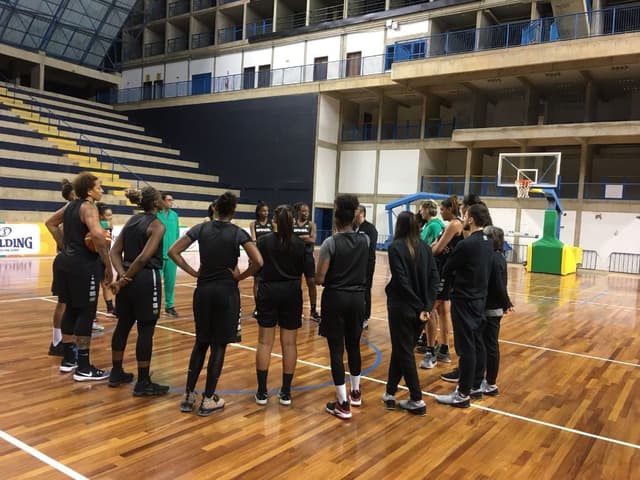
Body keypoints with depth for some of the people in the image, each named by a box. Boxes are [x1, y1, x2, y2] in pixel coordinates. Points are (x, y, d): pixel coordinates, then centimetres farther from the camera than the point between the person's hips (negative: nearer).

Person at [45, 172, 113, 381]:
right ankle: (84, 368, 4)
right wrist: (108, 265, -23)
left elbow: (50, 223, 29)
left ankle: (68, 360, 28)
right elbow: (97, 234, -31)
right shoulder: (88, 207, -14)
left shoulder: (70, 206, 13)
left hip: (65, 262, 9)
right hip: (83, 265, -9)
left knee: (71, 309, 17)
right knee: (86, 313, -2)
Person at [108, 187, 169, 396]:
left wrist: (122, 275, -4)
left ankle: (116, 373, 30)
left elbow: (115, 251, 6)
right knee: (146, 330, -1)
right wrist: (123, 281, -12)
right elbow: (144, 258, -19)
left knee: (123, 325, 17)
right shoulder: (157, 225, -10)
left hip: (128, 278, 8)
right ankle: (143, 383, 6)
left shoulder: (132, 220, 12)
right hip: (146, 279, -8)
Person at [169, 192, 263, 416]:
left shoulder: (201, 228, 2)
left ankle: (188, 395, 19)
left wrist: (193, 272, 3)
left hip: (203, 290, 3)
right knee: (219, 345, 7)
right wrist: (240, 276, -2)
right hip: (226, 292, -3)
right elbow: (258, 262, -16)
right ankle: (208, 400, 13)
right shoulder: (238, 233, -6)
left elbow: (173, 251, -1)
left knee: (201, 342, 17)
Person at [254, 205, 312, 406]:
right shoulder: (300, 244, -1)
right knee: (289, 343, 6)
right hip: (291, 293, 1)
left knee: (265, 342, 6)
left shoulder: (263, 241, -4)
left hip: (268, 292, 0)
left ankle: (262, 392, 9)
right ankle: (286, 392, 12)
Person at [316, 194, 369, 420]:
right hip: (357, 298, 5)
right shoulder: (365, 240, 0)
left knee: (336, 349, 1)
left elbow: (319, 279, -13)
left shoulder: (330, 242, -14)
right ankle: (355, 393, 34)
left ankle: (343, 403, 5)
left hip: (335, 298, -5)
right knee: (353, 345, 19)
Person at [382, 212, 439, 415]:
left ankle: (417, 400, 10)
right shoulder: (424, 247, 5)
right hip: (420, 308, 6)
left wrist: (419, 307, -14)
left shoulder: (395, 247, -11)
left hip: (402, 307, -6)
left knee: (403, 352, 6)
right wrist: (427, 305, -4)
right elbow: (434, 277, -1)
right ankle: (390, 394, 26)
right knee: (401, 349, 17)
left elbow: (402, 281, -18)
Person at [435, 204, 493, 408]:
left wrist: (455, 276, 9)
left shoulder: (466, 244, -19)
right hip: (479, 298, 8)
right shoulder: (488, 243, 5)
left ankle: (462, 394, 4)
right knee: (475, 344, 17)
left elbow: (446, 271, -9)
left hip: (464, 300, -8)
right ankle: (475, 384, 29)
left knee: (465, 347, -3)